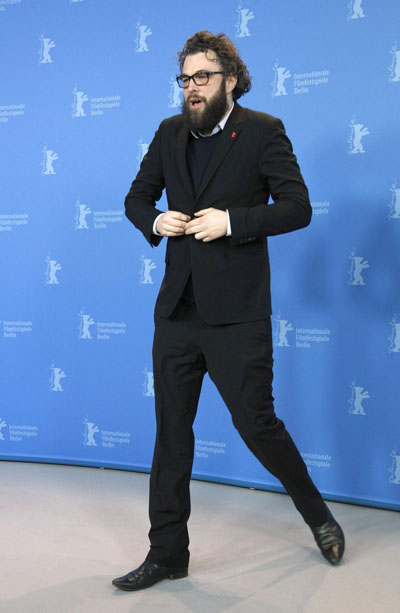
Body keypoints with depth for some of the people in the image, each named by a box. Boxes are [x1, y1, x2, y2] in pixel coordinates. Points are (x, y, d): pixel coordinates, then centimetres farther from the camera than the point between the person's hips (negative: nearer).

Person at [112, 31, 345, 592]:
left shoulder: (263, 131, -2)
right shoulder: (170, 133, 12)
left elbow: (298, 207, -7)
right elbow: (137, 197, 20)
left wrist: (232, 221, -18)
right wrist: (155, 221, -2)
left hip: (236, 313, -5)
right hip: (177, 310, 5)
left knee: (257, 424, 0)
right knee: (172, 431, 9)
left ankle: (319, 515, 27)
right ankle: (167, 554, 21)